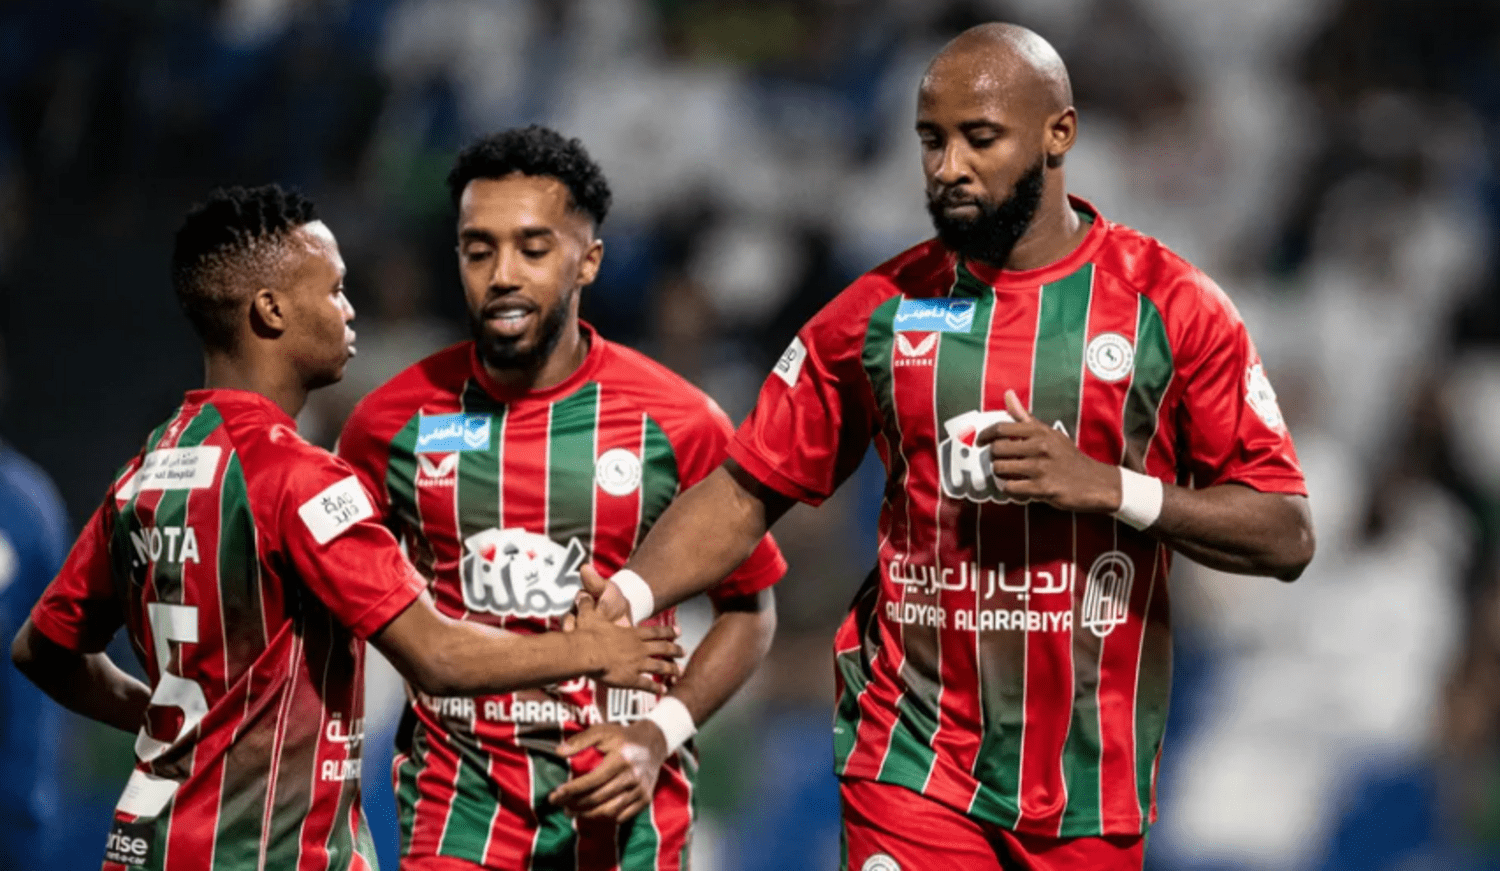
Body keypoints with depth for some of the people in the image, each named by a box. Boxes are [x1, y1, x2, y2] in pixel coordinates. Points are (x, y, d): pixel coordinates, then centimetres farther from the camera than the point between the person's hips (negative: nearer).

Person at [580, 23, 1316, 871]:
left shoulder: (1168, 306, -2)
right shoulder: (882, 310, 4)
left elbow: (1286, 537, -3)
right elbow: (747, 490, 6)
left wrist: (1108, 486, -16)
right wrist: (625, 597, -10)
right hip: (913, 769, 1)